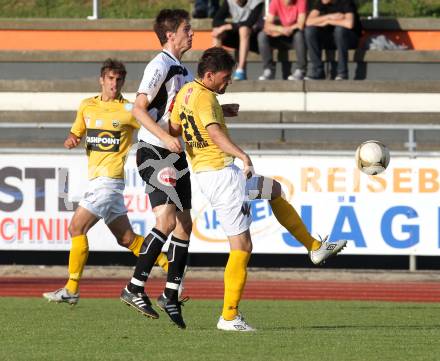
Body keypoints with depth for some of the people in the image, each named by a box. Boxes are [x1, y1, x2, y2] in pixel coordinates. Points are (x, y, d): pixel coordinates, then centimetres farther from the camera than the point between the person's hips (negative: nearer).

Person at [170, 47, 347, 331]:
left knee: (275, 190, 28)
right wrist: (242, 155, -47)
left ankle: (315, 247, 34)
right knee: (242, 246, -6)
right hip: (222, 174, -10)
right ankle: (229, 316, -5)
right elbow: (214, 132, -33)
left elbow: (174, 130, 21)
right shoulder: (204, 97, -17)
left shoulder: (185, 93, 10)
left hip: (205, 174, 10)